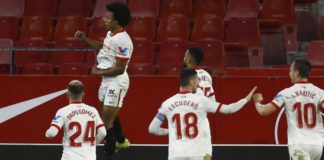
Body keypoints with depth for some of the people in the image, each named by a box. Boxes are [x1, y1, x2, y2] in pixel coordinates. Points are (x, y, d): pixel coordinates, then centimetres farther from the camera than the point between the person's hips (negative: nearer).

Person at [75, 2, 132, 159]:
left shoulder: (122, 40, -26)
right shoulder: (110, 34, 3)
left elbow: (120, 69, -25)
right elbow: (102, 48, 23)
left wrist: (99, 72, -16)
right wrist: (84, 38, 14)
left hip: (116, 82, -10)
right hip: (107, 80, 10)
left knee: (107, 121, -12)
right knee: (111, 115, 31)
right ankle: (121, 141, 53)